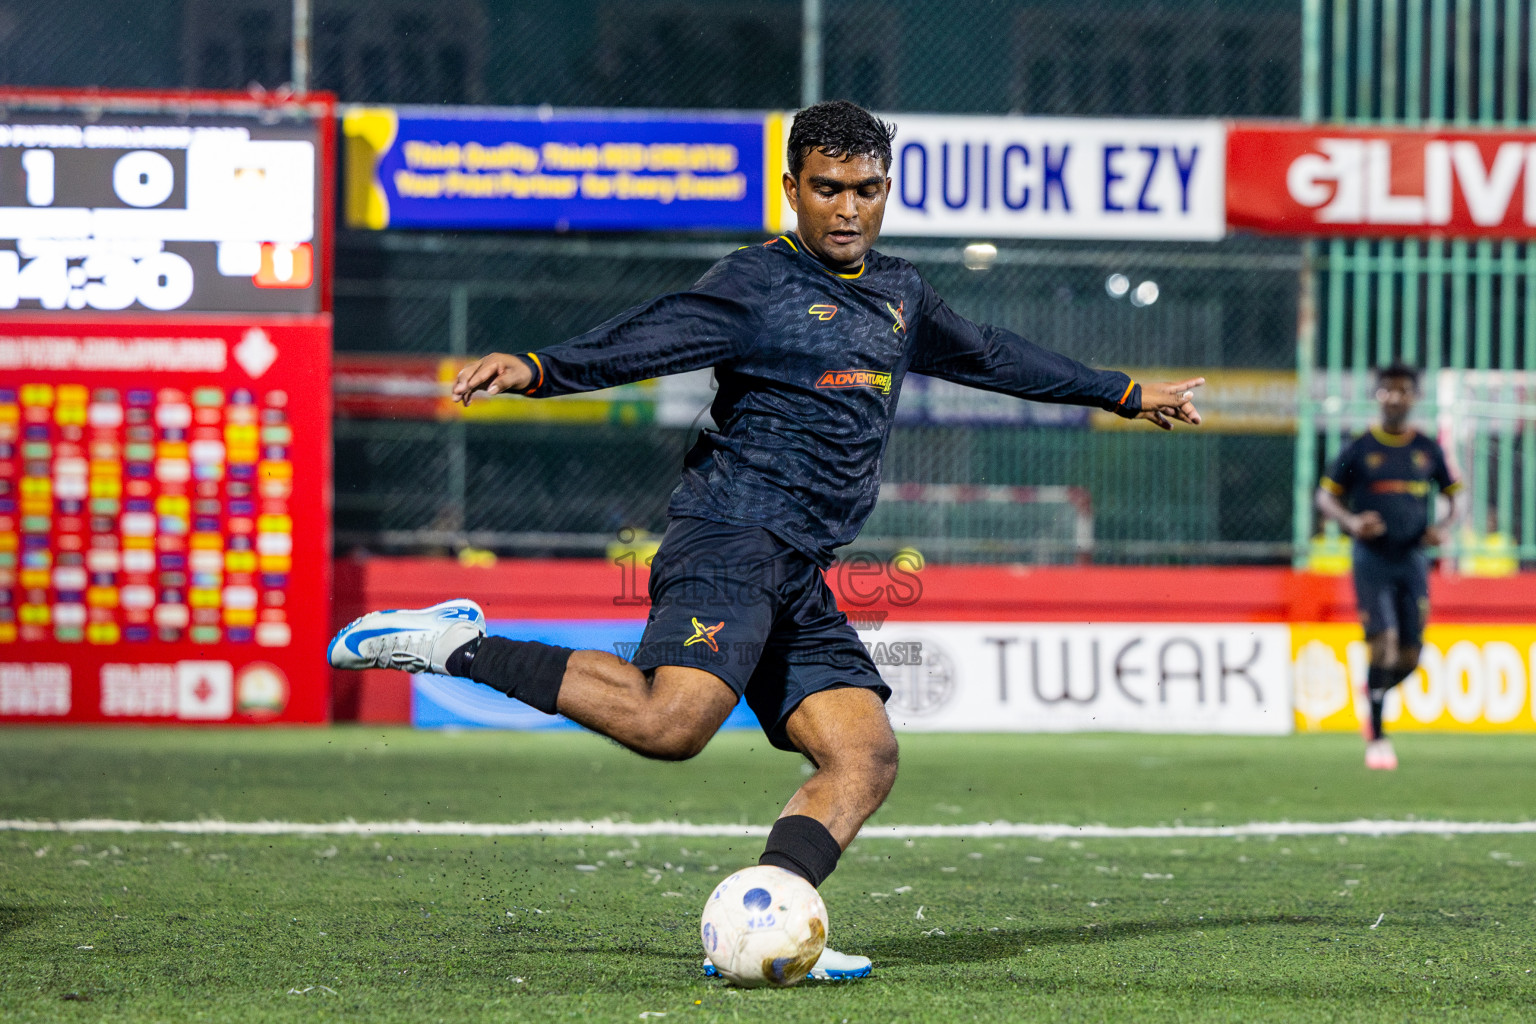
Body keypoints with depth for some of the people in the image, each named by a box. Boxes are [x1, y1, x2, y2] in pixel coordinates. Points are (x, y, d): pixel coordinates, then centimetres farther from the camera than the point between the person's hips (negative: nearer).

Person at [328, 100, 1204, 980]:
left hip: (800, 579, 8)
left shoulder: (899, 294, 22)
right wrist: (538, 370, -33)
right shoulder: (760, 285, -3)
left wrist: (1127, 396, 44)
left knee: (867, 758, -7)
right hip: (731, 538, -8)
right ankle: (462, 648, -15)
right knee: (672, 723, -29)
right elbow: (646, 340, -15)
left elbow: (990, 355, 36)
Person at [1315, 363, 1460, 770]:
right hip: (1372, 557, -3)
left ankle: (1373, 693, 35)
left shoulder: (1428, 450, 7)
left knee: (1409, 657, 3)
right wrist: (1351, 521, -15)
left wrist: (1444, 526, -4)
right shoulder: (1360, 449, -1)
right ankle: (1376, 737, -7)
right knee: (1384, 641, -15)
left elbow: (1453, 496, 17)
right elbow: (1326, 496, 4)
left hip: (1412, 558, 3)